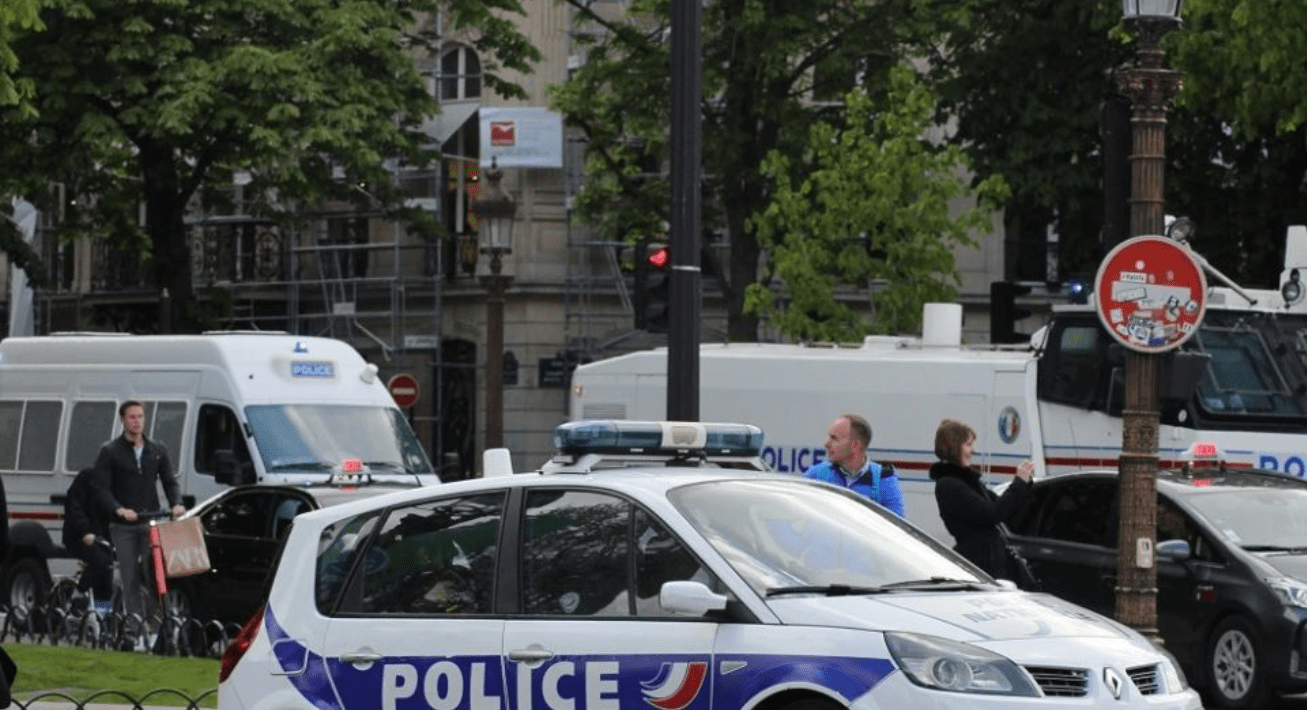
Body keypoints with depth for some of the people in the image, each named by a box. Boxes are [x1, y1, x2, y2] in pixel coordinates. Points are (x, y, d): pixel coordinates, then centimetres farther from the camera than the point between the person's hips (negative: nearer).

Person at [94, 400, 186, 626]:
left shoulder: (158, 450, 13)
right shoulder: (110, 452, 3)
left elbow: (170, 482, 13)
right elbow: (102, 489, -3)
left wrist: (176, 504, -8)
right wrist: (119, 510, -20)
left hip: (150, 523, 2)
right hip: (123, 527, -2)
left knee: (154, 575, -6)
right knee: (130, 580, -4)